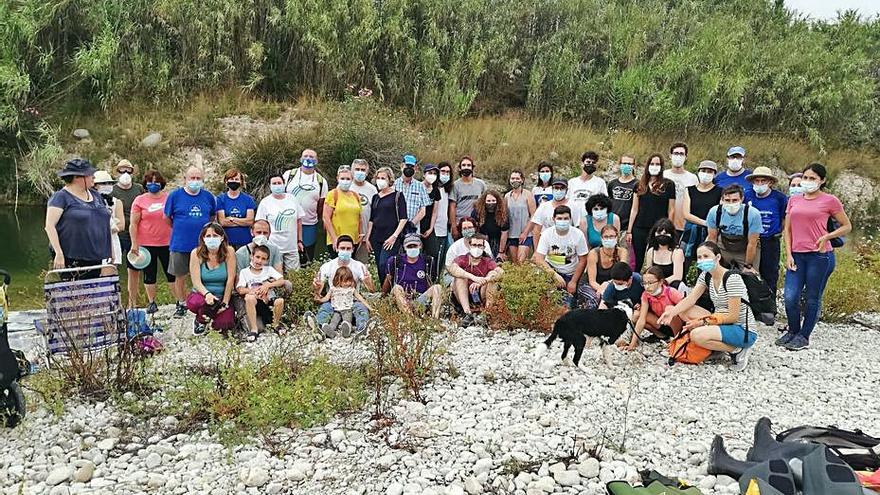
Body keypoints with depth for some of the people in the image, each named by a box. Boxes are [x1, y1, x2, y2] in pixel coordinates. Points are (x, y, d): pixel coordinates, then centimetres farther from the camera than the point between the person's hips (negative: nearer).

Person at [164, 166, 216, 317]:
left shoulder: (208, 196, 4)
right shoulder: (175, 195, -2)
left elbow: (213, 216, 18)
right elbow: (167, 218, 5)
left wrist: (204, 229, 8)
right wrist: (179, 230, 6)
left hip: (203, 245, 1)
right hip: (180, 245, -1)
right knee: (180, 277, 9)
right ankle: (181, 304, 24)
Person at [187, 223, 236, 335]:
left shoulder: (229, 251, -11)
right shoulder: (196, 253, -9)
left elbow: (230, 279, -12)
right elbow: (196, 281, -14)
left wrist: (225, 303, -15)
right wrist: (207, 294, -34)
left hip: (223, 296, 0)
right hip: (201, 294, 0)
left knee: (224, 324, -21)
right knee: (193, 303, -34)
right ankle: (201, 319, 3)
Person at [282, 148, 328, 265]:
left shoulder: (321, 181, 7)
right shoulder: (289, 175, 4)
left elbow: (321, 206, 9)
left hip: (309, 226, 1)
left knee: (306, 260, 5)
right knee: (286, 258, 1)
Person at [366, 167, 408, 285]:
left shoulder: (397, 196, 0)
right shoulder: (375, 197, 15)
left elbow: (403, 219, -6)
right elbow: (371, 220, 17)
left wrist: (394, 236, -14)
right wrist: (367, 238, 10)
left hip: (391, 238, -6)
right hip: (376, 238, 6)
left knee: (384, 265, -16)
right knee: (380, 267, 5)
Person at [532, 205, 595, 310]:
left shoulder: (578, 234, -9)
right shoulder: (547, 234, -10)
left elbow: (582, 260, -4)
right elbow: (539, 259, -16)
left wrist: (573, 282, -8)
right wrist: (555, 275, -28)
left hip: (572, 274, 1)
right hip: (551, 270, 0)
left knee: (594, 299, -18)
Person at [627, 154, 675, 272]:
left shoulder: (668, 185, 2)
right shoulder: (640, 186, 10)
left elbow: (671, 210, 2)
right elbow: (634, 209, 10)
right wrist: (629, 231, 6)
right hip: (639, 229, 3)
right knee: (638, 262, 6)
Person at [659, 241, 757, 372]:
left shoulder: (732, 279, -21)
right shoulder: (706, 276, 5)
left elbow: (733, 317, -21)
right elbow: (691, 299, -6)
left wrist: (702, 322, -22)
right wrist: (672, 311, -24)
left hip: (743, 331, -8)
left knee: (696, 335, -30)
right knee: (684, 310, -7)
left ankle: (737, 350, -8)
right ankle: (717, 344, -2)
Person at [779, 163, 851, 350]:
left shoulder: (830, 201, 0)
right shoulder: (793, 200, 12)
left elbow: (847, 226, 6)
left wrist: (827, 236, -11)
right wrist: (788, 254, 4)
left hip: (819, 256, -3)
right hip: (796, 255, 4)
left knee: (812, 299, 5)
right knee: (790, 297, -2)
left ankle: (803, 336, 17)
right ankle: (792, 331, 20)